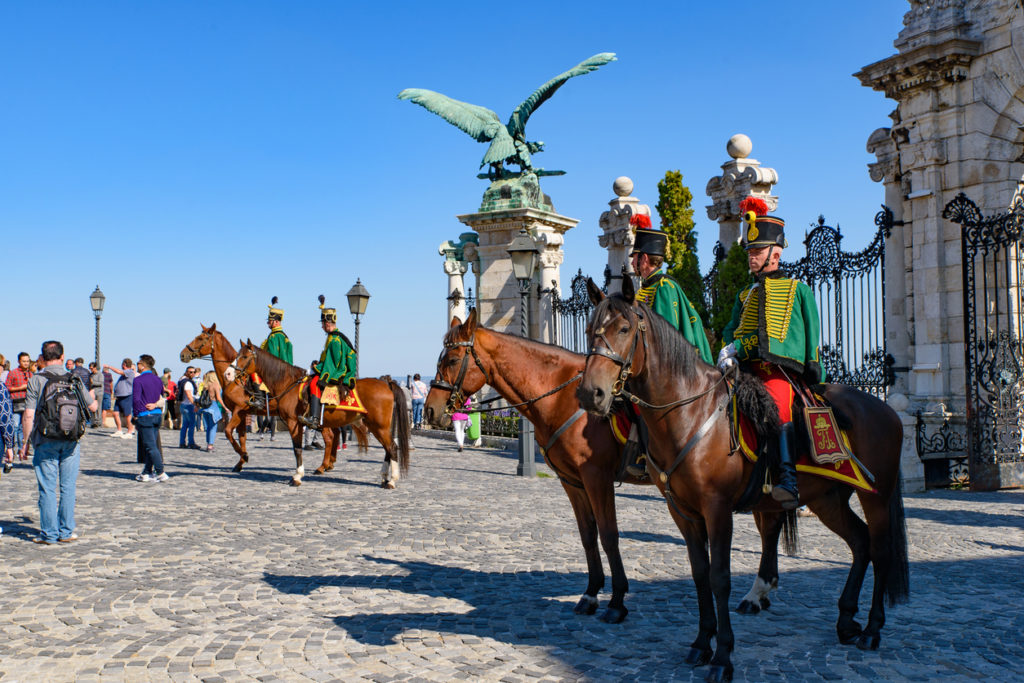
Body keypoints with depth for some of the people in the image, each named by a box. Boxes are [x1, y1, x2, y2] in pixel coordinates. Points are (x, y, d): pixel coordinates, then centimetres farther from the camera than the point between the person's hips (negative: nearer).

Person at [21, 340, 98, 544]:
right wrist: (92, 396, 30)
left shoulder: (36, 380, -4)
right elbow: (92, 407, 7)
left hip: (46, 442, -2)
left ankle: (49, 533, 8)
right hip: (70, 441, 2)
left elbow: (29, 415, -7)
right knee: (68, 487, 8)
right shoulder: (73, 379, 2)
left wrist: (26, 443, 1)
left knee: (47, 489, 4)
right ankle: (66, 531, 13)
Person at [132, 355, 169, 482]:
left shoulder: (138, 380, -9)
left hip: (145, 415, -7)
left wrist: (136, 415, -7)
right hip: (158, 414, 7)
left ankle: (161, 473, -9)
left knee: (150, 446, -5)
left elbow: (136, 399, -13)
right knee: (151, 445, 11)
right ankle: (147, 472, 15)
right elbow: (162, 397, 20)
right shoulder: (158, 380, 12)